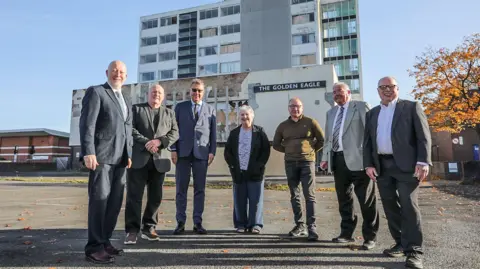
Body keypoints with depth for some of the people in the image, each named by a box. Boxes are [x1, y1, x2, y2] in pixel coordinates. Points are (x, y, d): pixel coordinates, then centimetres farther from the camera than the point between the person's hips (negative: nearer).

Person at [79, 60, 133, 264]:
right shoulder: (95, 92, 1)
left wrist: (129, 154, 14)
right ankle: (94, 247, -1)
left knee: (115, 202, 8)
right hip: (101, 156, -7)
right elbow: (87, 123, -10)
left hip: (120, 159, 7)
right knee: (99, 200, -7)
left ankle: (105, 242, 18)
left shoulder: (126, 101, 23)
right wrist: (88, 152, -20)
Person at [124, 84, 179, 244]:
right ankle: (132, 231, 1)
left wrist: (160, 141, -13)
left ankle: (149, 228, 17)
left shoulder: (169, 113, 17)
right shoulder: (136, 109, 11)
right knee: (134, 195, -4)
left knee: (155, 197, 6)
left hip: (159, 159, 3)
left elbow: (175, 133, 5)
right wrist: (146, 142, -16)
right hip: (138, 158, -2)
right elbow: (130, 128, -2)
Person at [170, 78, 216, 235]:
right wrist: (173, 150, -2)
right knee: (181, 189, 1)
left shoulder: (210, 110, 12)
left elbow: (213, 133, 9)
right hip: (183, 153, 0)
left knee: (200, 189, 2)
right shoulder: (180, 107, 12)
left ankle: (197, 223, 9)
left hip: (201, 153, 0)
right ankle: (180, 222, 9)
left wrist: (212, 151, -1)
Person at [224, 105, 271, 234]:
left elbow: (266, 150, 0)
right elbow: (227, 151, 11)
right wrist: (232, 165, -1)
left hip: (255, 172, -2)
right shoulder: (234, 133, 12)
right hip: (238, 172, 2)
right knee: (239, 200, 5)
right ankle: (240, 224, 15)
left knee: (255, 199, 1)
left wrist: (259, 165, -8)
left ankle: (255, 224, 9)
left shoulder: (259, 132, 4)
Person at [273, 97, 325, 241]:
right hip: (290, 163, 4)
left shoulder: (310, 122, 1)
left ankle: (311, 227, -4)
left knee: (309, 195, -6)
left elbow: (322, 140, 6)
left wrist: (312, 150, 4)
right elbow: (276, 144, 17)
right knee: (294, 196, 8)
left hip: (307, 162, -3)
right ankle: (300, 225, 18)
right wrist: (289, 151, 10)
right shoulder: (283, 126, 9)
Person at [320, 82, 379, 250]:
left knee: (366, 199, 1)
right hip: (338, 159, 6)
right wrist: (325, 157, 10)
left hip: (357, 158, -6)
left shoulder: (361, 106, 2)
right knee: (343, 198, 13)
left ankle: (370, 236, 12)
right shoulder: (331, 112, 20)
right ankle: (347, 233, 24)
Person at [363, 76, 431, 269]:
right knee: (390, 207, 8)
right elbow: (367, 142, 14)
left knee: (409, 206, -6)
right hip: (381, 166, 5)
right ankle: (401, 244, 20)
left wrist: (423, 162, -14)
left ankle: (414, 251, 1)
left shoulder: (412, 107, 5)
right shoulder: (372, 114, 16)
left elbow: (424, 137, -3)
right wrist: (369, 164, 2)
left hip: (405, 164, -4)